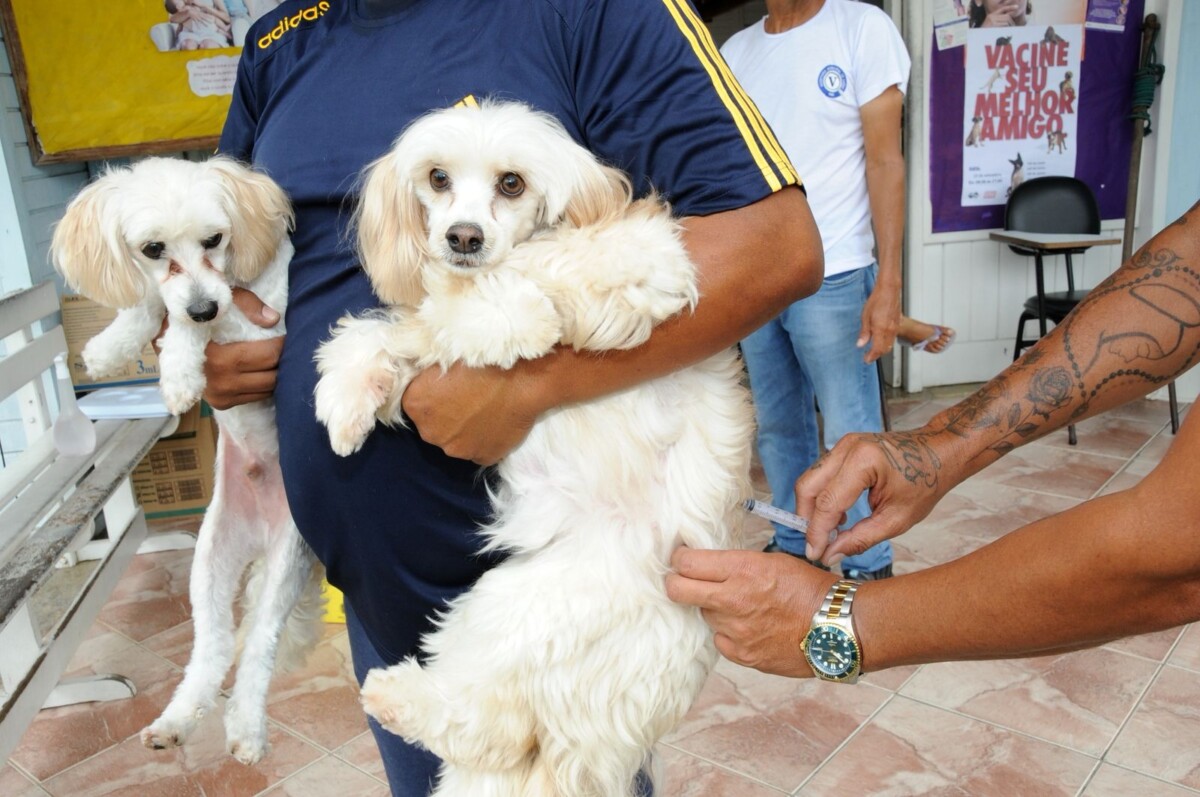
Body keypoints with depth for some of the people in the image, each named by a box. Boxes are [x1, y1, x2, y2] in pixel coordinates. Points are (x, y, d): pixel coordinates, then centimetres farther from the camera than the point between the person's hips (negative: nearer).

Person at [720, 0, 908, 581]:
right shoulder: (735, 51, 11)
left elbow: (884, 161, -5)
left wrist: (888, 284, -12)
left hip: (832, 277, -4)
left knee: (850, 435, 0)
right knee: (778, 426, 13)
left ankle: (869, 566, 16)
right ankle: (791, 544, 30)